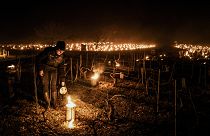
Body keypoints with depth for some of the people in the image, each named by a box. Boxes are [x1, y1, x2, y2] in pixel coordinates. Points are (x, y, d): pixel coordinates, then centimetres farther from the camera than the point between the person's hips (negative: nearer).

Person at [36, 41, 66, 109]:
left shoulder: (61, 56, -11)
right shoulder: (48, 51, -26)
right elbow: (38, 58, -16)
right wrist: (40, 69, -17)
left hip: (54, 70, 3)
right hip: (44, 69, -3)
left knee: (54, 86, 1)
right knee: (45, 86, -7)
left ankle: (54, 103, 13)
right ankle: (47, 103, 4)